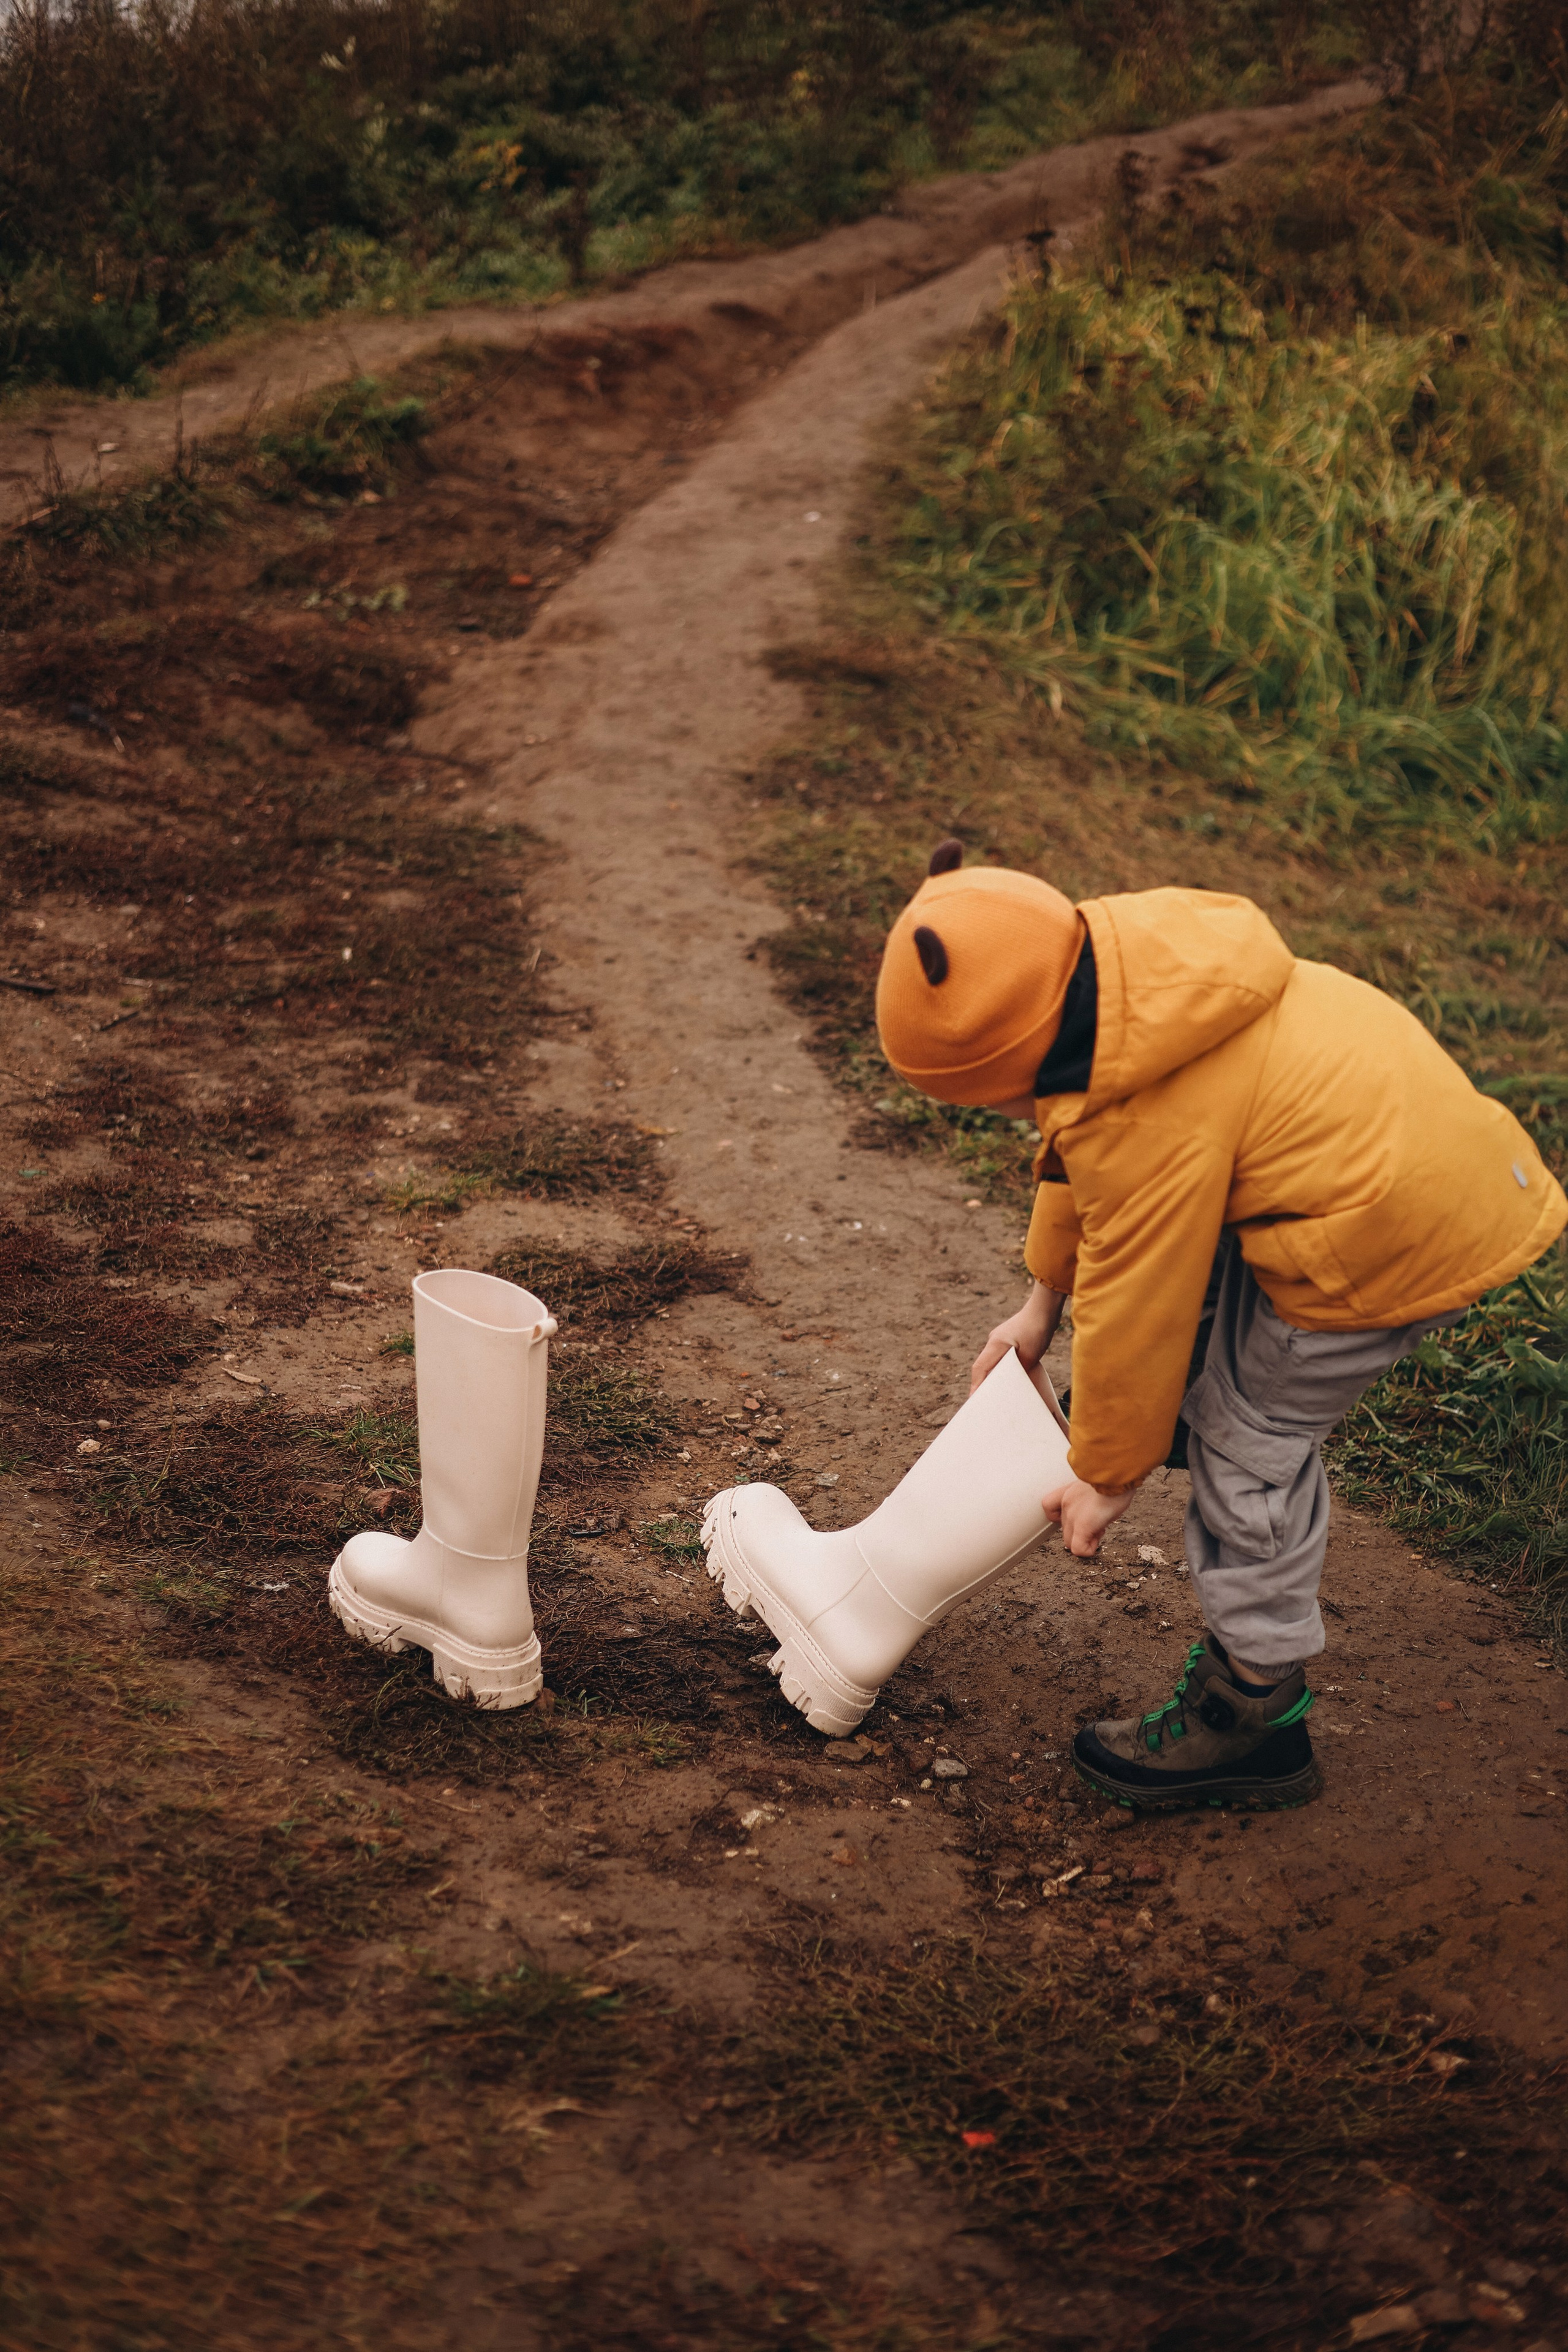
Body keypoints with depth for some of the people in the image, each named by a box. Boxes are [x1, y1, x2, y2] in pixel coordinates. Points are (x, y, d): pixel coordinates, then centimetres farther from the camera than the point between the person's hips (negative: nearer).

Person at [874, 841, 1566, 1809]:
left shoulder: (1154, 1124, -28)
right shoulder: (1116, 955, 0)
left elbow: (1133, 1303, -16)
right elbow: (1081, 1157, 16)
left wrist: (1106, 1474, -1)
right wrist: (1042, 1300, 26)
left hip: (1400, 1223, -10)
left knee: (1252, 1435, -2)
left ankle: (1257, 1716, 11)